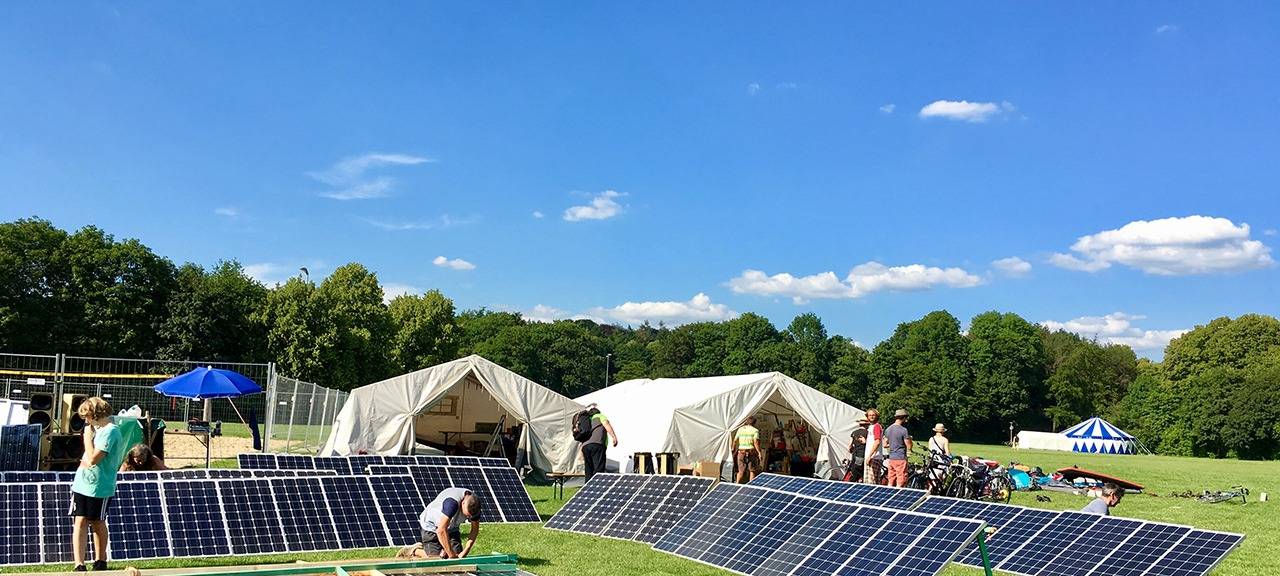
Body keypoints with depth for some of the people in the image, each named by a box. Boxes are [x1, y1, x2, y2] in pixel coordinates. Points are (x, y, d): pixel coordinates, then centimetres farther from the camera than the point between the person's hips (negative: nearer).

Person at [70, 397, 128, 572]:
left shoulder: (110, 431, -17)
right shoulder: (98, 428, 10)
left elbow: (93, 459, -22)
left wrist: (87, 436, -14)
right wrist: (86, 460, 4)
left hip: (99, 487, -7)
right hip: (82, 483, 7)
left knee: (98, 523, 8)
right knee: (80, 522, -2)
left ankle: (101, 561, 25)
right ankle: (79, 565, -5)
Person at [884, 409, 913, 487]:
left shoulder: (888, 429, 9)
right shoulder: (903, 430, -13)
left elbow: (885, 445, 13)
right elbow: (909, 447, -11)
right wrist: (909, 438, 6)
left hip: (891, 458, 7)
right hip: (901, 459, -7)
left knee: (890, 483, 10)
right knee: (900, 484, -3)